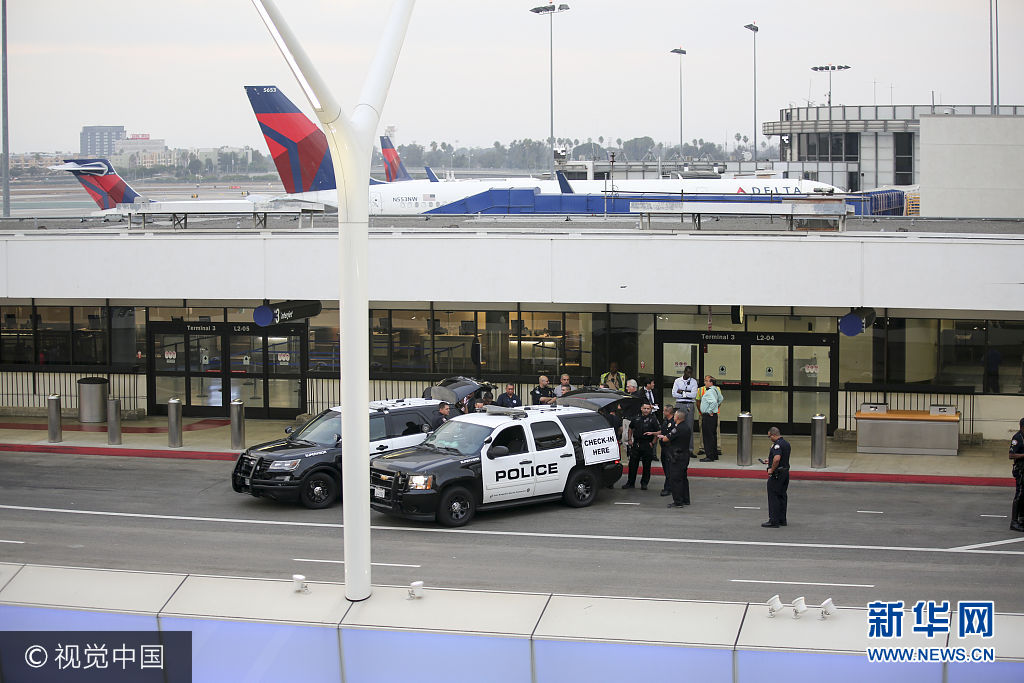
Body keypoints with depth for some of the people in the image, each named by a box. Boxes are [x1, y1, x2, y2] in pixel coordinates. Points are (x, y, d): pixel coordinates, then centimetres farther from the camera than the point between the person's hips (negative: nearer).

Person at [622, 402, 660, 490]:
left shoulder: (653, 419, -4)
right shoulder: (636, 418, 8)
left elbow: (658, 432, -5)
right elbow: (631, 428, 22)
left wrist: (652, 442, -10)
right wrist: (630, 440, 14)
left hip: (647, 446, -3)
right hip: (636, 445, 4)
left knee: (646, 465, 3)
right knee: (632, 464, 7)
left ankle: (644, 483, 13)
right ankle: (630, 482, 16)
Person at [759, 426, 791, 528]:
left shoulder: (777, 444, -18)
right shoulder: (786, 443, 13)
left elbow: (777, 459, -31)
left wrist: (771, 469, -19)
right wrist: (769, 462, 28)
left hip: (777, 474, -10)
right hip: (786, 472, 10)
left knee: (773, 497, -5)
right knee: (782, 496, 14)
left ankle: (774, 521, -5)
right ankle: (782, 520, 19)